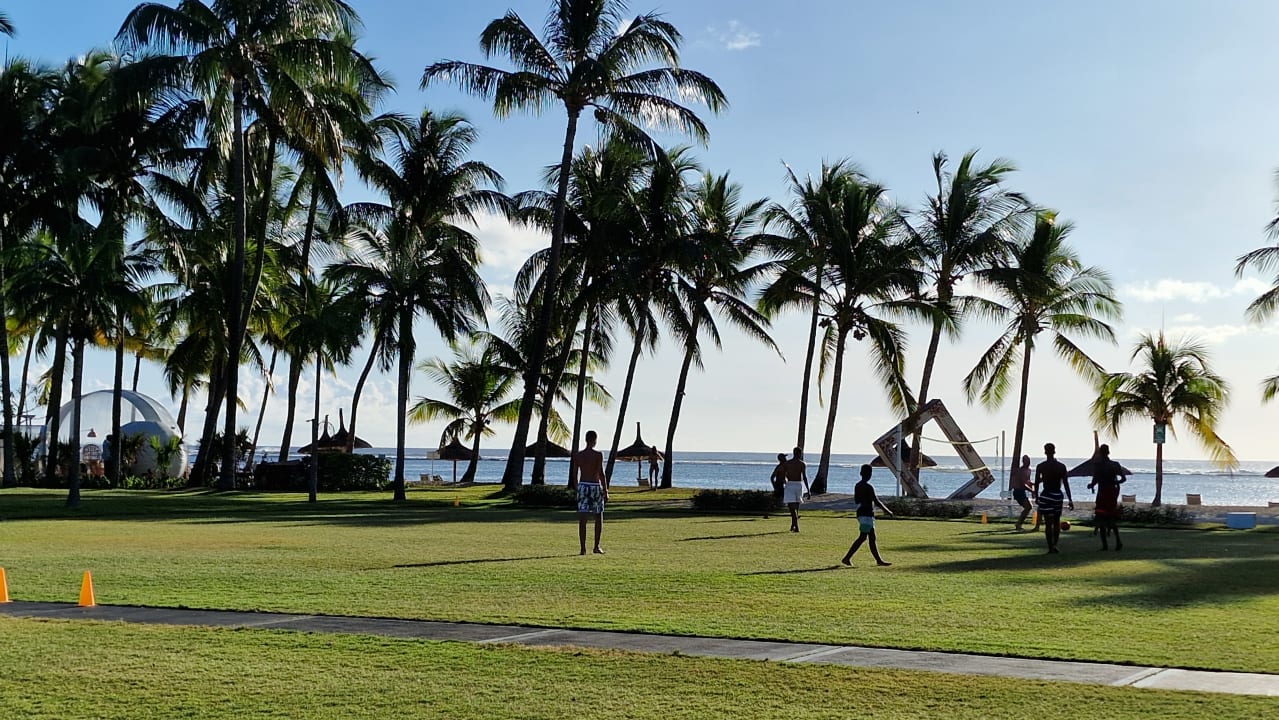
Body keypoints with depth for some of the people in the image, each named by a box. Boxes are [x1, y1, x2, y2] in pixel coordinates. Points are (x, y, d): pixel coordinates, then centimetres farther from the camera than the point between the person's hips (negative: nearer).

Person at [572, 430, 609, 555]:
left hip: (583, 486, 3)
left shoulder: (578, 455, 5)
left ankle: (583, 549, -5)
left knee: (582, 519, 0)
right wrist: (605, 491, -8)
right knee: (599, 517, 13)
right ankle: (596, 546, 12)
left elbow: (575, 474, 8)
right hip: (595, 486, -3)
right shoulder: (598, 455, -7)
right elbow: (601, 474, -12)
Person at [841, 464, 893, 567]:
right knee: (862, 537, -8)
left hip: (861, 513, 10)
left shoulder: (857, 486, 11)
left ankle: (879, 560, 13)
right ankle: (846, 558, -9)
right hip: (867, 514, -10)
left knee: (872, 538, 11)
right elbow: (877, 502, -16)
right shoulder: (868, 487, -16)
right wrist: (887, 511, -6)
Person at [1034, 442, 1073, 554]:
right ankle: (1054, 545, 9)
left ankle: (1051, 548, -2)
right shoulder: (1061, 466, -1)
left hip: (1046, 495, -2)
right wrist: (1070, 500, 1)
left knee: (1048, 523, 1)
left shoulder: (1040, 467, -5)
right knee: (1057, 522, 17)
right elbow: (1066, 484, -2)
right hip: (1057, 495, 2)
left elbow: (1036, 483, -3)